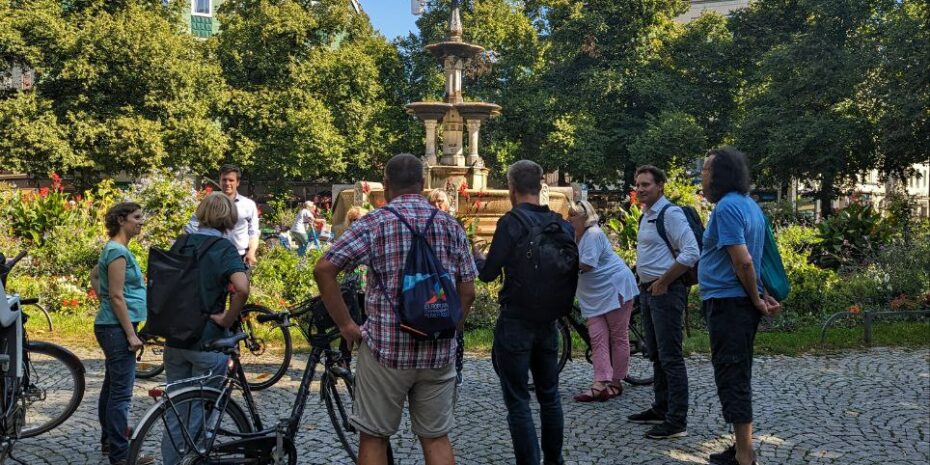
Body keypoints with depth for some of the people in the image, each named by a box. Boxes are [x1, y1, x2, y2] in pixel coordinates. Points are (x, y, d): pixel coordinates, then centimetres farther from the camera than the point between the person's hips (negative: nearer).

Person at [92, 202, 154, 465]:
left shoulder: (115, 249, 14)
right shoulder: (118, 251, -17)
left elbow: (94, 275, 28)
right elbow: (117, 297, -20)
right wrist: (131, 335, -19)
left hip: (111, 327, 11)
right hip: (117, 328, -11)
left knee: (111, 387, 19)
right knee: (121, 392, -7)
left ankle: (109, 440, 31)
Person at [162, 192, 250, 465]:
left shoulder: (180, 244, 6)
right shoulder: (224, 247, -13)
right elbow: (242, 288, -29)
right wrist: (228, 319, -17)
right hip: (207, 341, -6)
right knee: (201, 412, 7)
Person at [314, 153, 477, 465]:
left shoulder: (373, 223, -5)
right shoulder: (452, 226, 4)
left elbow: (323, 270, -11)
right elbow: (467, 292, 4)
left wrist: (346, 325, -4)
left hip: (385, 348, -3)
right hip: (440, 352, 3)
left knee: (374, 437, 11)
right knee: (437, 438, 14)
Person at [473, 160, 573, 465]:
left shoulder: (512, 221, -15)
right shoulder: (562, 225, 3)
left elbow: (488, 274, -11)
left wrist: (479, 258, 11)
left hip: (515, 322, -6)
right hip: (548, 321, 6)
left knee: (518, 402, 2)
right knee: (550, 396, 18)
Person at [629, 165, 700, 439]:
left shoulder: (670, 214, -14)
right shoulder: (646, 216, 16)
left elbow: (691, 253, -23)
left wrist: (663, 282, -18)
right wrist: (647, 283, 15)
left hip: (666, 291, -10)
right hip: (648, 291, 10)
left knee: (670, 357, -7)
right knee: (656, 355, 17)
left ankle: (677, 422, -1)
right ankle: (661, 409, 28)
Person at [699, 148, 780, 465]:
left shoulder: (727, 207, -17)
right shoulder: (748, 204, 15)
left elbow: (742, 261, -22)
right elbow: (751, 260, 17)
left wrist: (756, 299, -11)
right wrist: (764, 296, 14)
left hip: (728, 303, -10)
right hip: (739, 302, 10)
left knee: (731, 379, -4)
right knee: (738, 377, 16)